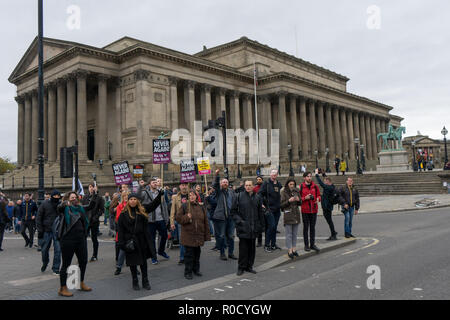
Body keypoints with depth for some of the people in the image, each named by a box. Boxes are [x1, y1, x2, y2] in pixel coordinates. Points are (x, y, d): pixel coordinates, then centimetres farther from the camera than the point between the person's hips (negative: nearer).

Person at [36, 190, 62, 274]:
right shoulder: (45, 204, -2)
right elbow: (39, 217, 0)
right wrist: (40, 230, -5)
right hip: (47, 231, 0)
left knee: (58, 250, -3)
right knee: (44, 249, 11)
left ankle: (56, 268, 8)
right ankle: (45, 263, 38)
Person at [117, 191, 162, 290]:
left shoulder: (143, 210, 4)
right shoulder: (124, 214, -5)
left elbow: (154, 204, 13)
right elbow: (120, 229, -5)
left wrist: (160, 194, 3)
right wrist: (122, 243, -10)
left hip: (142, 241, 3)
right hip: (130, 241, -3)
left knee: (143, 261, 12)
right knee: (133, 262, 8)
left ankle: (145, 281, 24)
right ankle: (135, 282, 23)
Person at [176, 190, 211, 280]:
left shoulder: (201, 207, 8)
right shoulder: (184, 206, -1)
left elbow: (205, 222, 9)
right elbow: (178, 218, -2)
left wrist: (207, 235, 6)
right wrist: (186, 217, -20)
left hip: (199, 235, 4)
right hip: (188, 235, -3)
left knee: (197, 253, 12)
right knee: (189, 254, -2)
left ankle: (196, 269, 29)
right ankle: (188, 272, 9)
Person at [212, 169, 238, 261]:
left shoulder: (231, 191, 12)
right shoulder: (219, 191, 0)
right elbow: (215, 185, -19)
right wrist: (217, 175, -33)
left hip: (231, 216, 4)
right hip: (221, 216, -4)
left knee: (231, 236, 10)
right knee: (221, 236, 3)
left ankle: (231, 253, 21)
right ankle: (222, 253, 14)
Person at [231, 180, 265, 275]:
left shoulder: (257, 197, 7)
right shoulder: (240, 196, -1)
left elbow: (260, 213, 12)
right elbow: (233, 211, 2)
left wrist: (261, 226, 8)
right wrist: (238, 220, -10)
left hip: (254, 227, 3)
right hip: (243, 227, -3)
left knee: (252, 247, 9)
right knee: (243, 247, -2)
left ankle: (249, 266, 21)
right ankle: (241, 267, 10)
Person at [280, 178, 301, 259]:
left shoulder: (296, 191, 9)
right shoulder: (284, 192, -5)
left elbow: (300, 204, 13)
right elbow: (282, 204, -7)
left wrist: (298, 200, -8)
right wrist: (289, 201, -21)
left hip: (296, 214, 5)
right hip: (288, 215, -5)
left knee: (295, 233, 11)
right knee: (289, 234, -1)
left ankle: (294, 249, 21)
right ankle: (289, 251, 5)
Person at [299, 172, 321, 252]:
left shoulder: (315, 186, 7)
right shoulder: (301, 187, -3)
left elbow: (318, 195, 16)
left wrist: (318, 199, -5)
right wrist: (305, 198, -17)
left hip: (314, 209, 3)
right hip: (305, 210, -3)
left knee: (313, 227, 9)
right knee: (306, 227, 4)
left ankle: (312, 244, 18)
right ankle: (306, 245, 12)